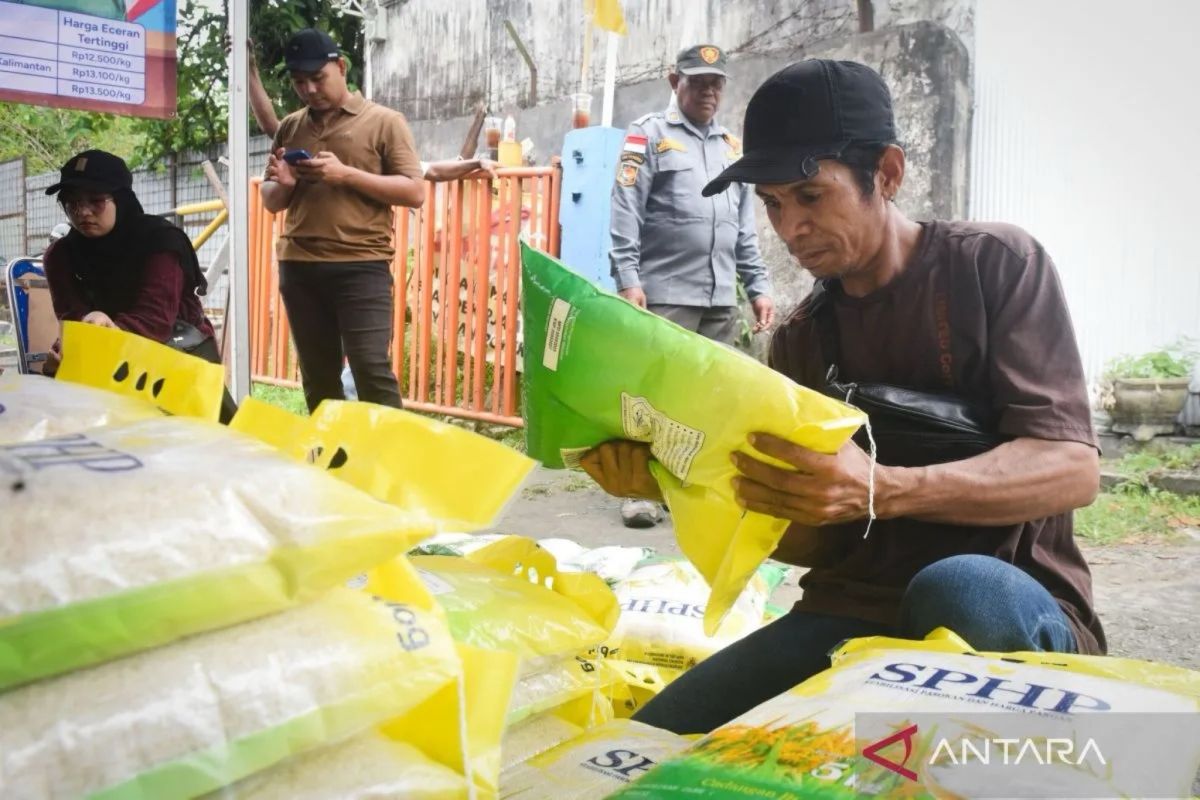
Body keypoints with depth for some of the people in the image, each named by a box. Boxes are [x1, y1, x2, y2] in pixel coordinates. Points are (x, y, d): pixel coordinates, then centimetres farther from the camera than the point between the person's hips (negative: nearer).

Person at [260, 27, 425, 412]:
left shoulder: (384, 122, 2)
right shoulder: (289, 127, 15)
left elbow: (414, 192, -5)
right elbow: (271, 202, 20)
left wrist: (346, 174, -14)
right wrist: (281, 184, -4)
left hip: (361, 265, -5)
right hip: (299, 267, 5)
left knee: (371, 369, -12)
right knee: (317, 376, 9)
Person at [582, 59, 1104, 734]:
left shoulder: (996, 264, -3)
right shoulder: (799, 339, 10)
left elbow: (1073, 467, -14)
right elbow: (815, 540, 7)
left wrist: (880, 491, -31)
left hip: (1010, 605, -3)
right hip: (851, 614, 4)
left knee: (960, 591, -38)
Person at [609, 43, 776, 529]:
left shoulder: (733, 147, 19)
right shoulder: (649, 135, 4)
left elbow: (746, 227, 19)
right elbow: (626, 213, -5)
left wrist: (758, 286, 12)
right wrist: (628, 279, -14)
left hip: (722, 299, 5)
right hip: (665, 293, -5)